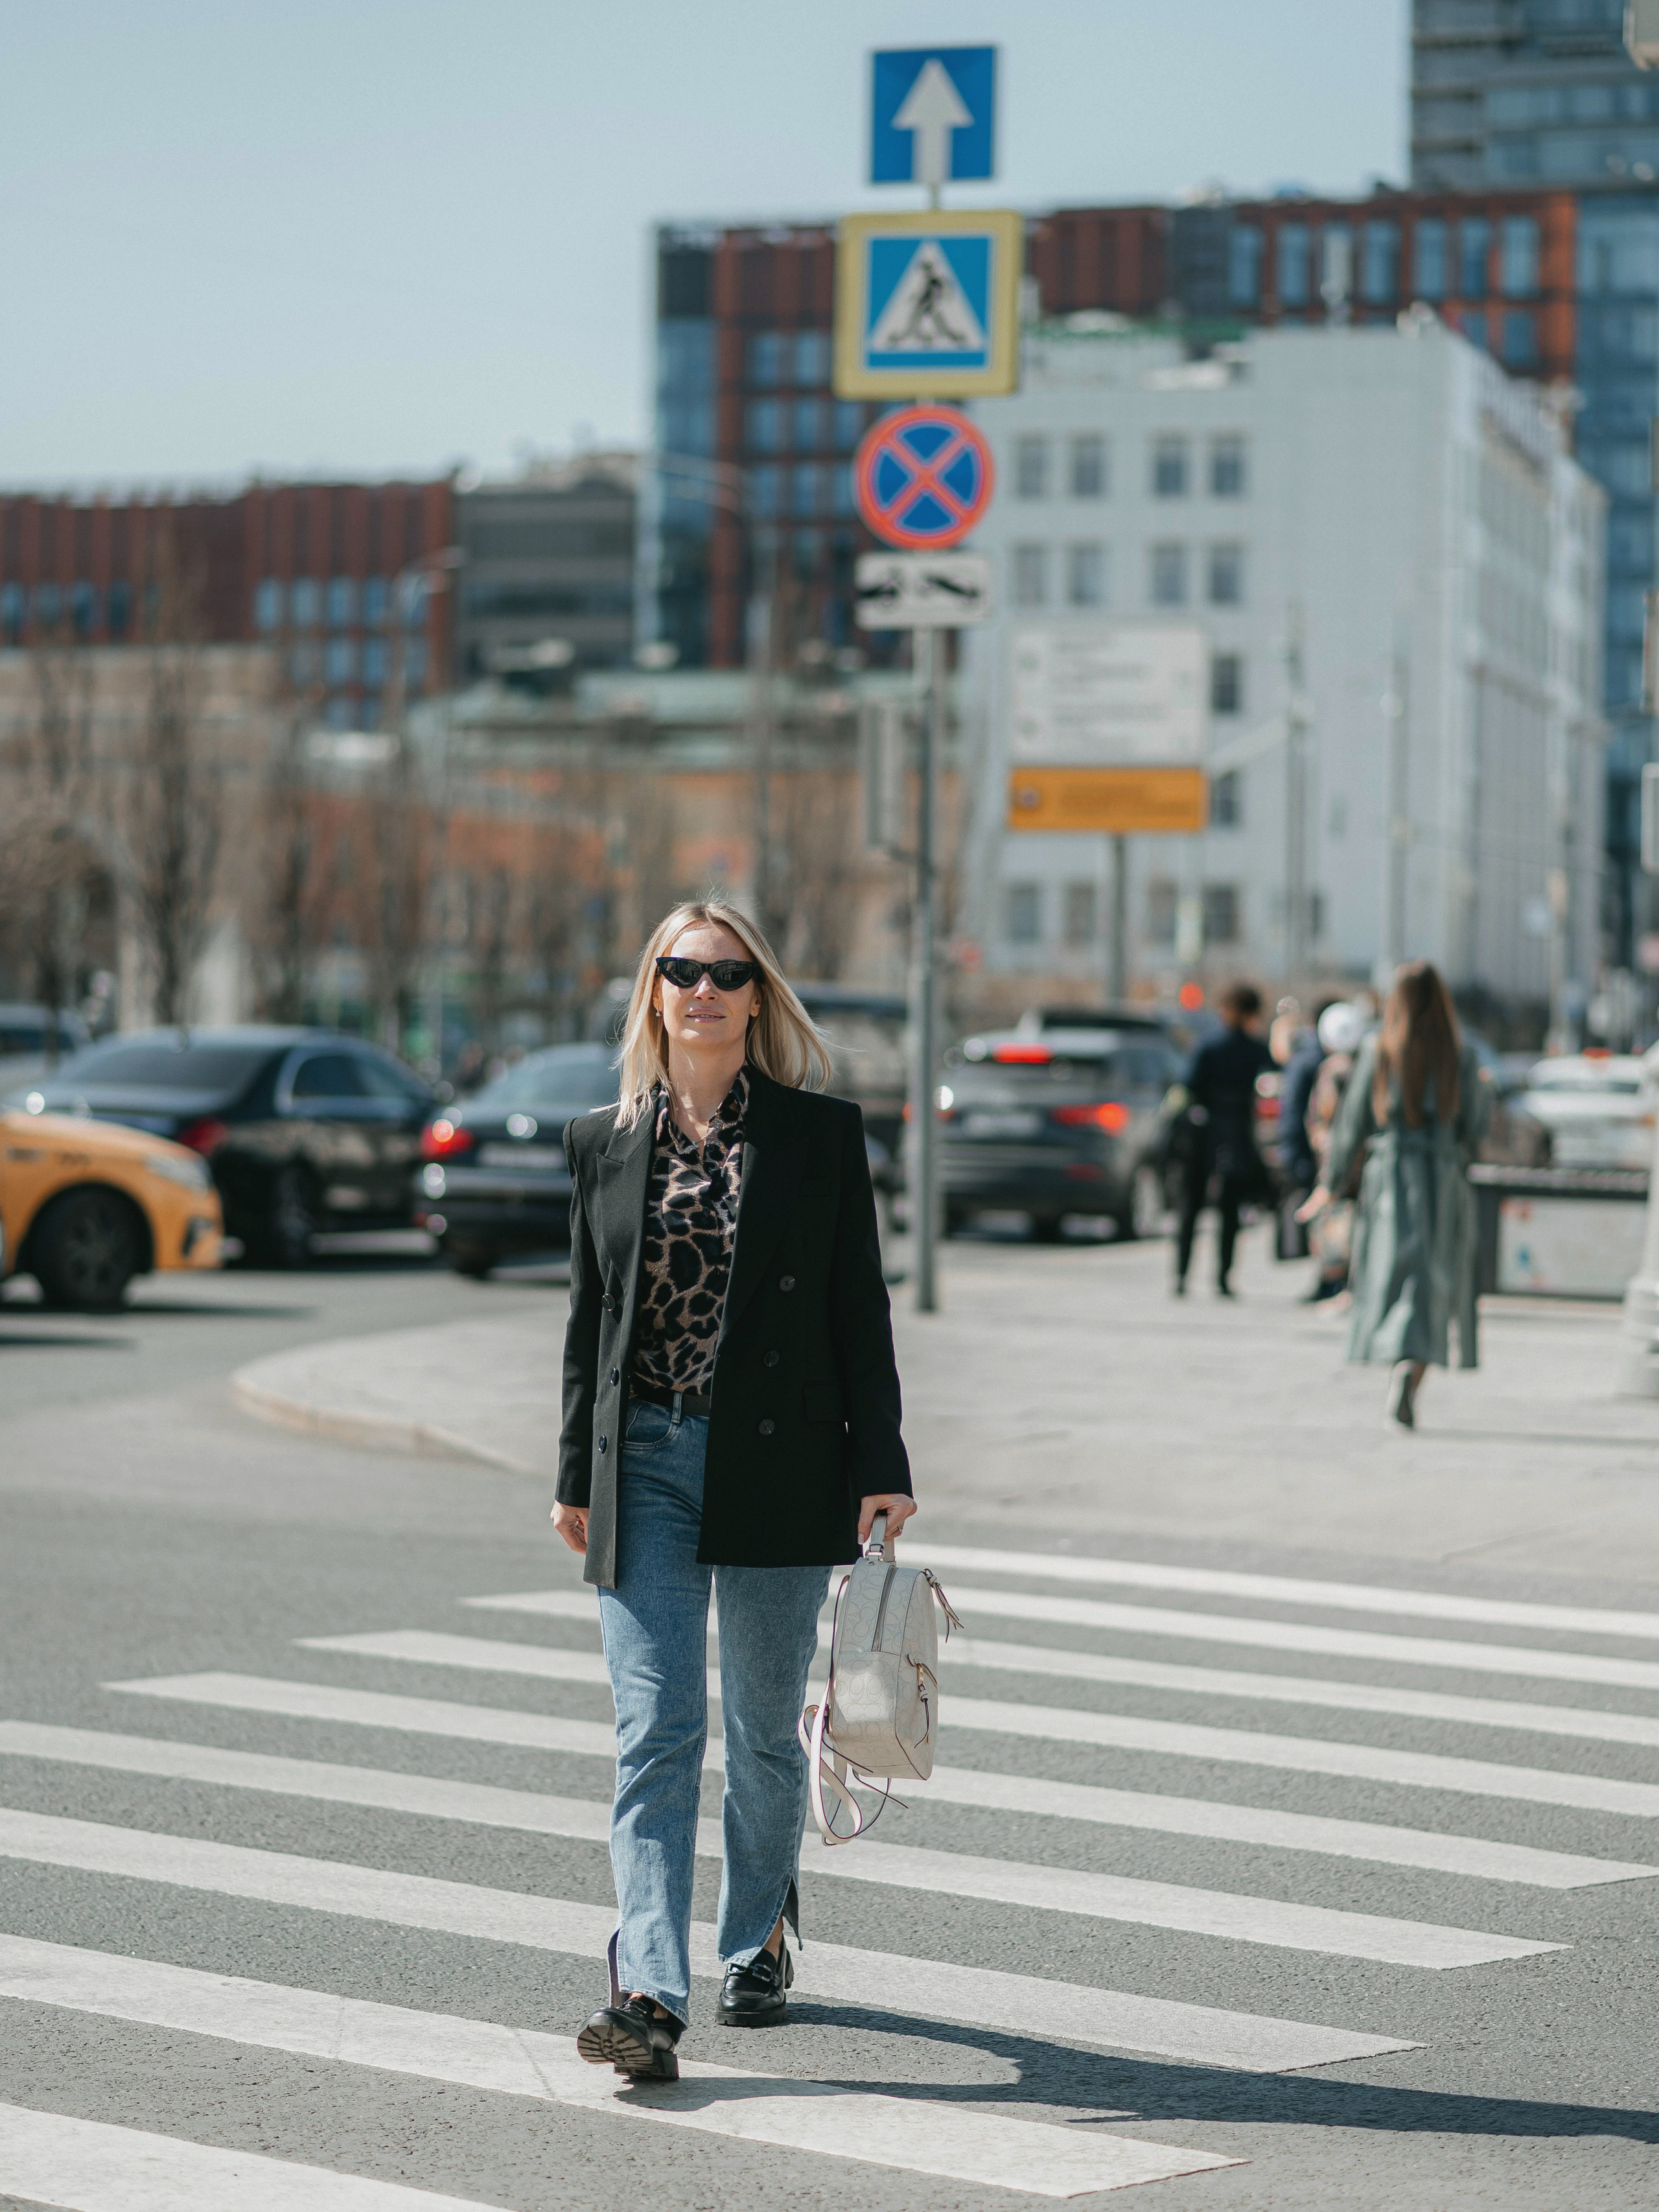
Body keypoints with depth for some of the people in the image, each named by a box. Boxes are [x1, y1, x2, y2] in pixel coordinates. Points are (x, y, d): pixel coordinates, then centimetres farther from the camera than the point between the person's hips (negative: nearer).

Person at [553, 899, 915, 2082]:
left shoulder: (821, 1133, 1)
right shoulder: (605, 1141, 7)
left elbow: (860, 1307, 1)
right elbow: (590, 1315, 12)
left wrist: (879, 1464, -4)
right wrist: (577, 1478, 12)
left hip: (778, 1462, -1)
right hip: (647, 1462, 1)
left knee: (765, 1726, 11)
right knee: (656, 1728, -8)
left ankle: (759, 1937, 34)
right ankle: (651, 1993, -15)